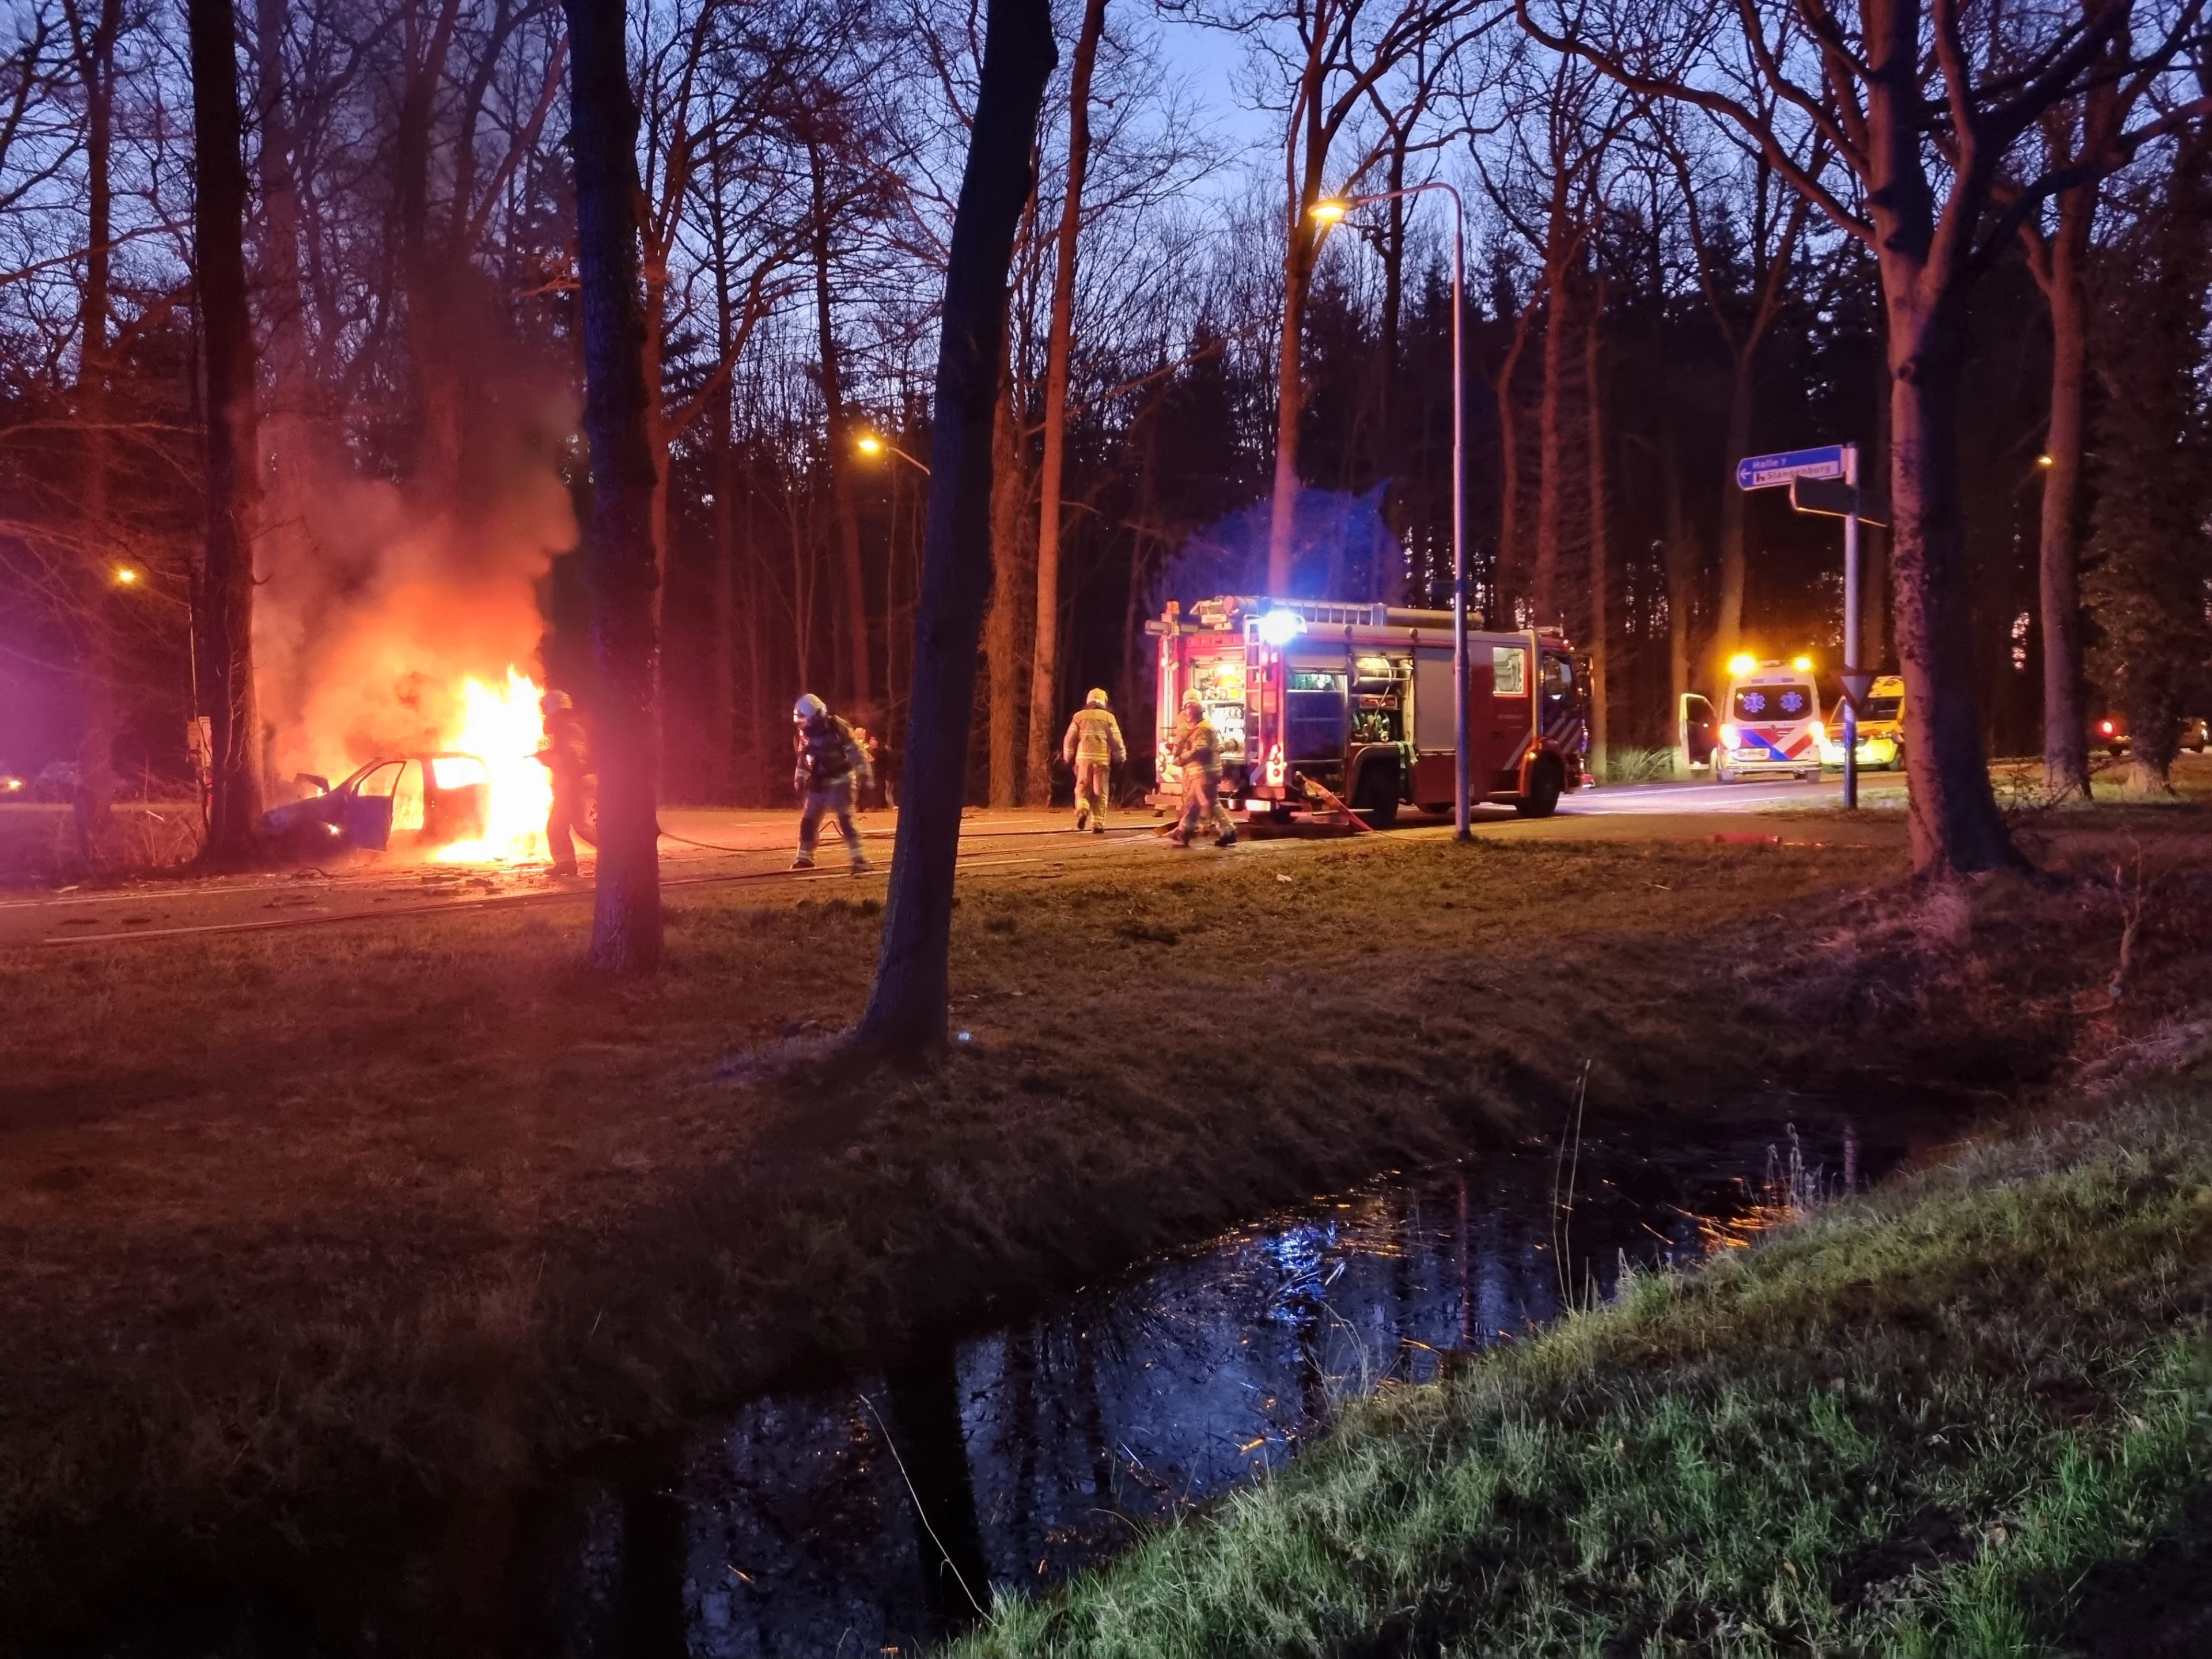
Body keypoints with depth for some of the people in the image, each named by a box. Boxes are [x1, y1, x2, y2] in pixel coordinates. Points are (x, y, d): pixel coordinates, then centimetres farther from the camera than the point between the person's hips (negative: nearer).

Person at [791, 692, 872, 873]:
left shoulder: (837, 728, -18)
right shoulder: (805, 733, 1)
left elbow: (855, 751, -15)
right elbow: (804, 758, 16)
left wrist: (863, 773, -17)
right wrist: (800, 778, 14)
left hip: (841, 781, -6)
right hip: (820, 783, 6)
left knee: (845, 819, -18)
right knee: (809, 820, 8)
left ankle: (859, 859, -19)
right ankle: (805, 857, 23)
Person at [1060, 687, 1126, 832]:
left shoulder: (1079, 716, 7)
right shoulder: (1108, 717, 4)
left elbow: (1070, 740, 7)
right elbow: (1116, 740, 2)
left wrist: (1069, 758, 18)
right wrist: (1120, 759, 12)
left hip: (1084, 757, 1)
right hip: (1102, 759, -1)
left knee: (1083, 788, 10)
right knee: (1100, 792, 5)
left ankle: (1082, 810, -18)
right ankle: (1098, 824, 3)